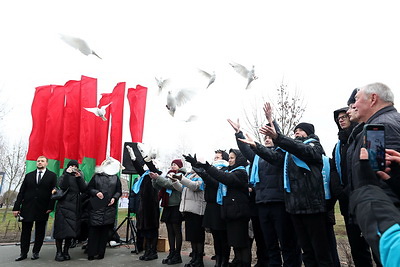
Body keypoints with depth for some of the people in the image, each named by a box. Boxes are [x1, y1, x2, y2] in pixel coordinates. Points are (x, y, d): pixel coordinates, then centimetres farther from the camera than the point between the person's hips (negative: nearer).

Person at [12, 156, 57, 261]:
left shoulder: (52, 176, 1)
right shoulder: (29, 175, 10)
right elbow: (21, 192, 7)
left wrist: (50, 207, -10)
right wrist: (16, 207, 1)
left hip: (42, 209, -2)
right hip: (27, 208, 2)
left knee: (40, 232, 7)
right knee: (25, 231, 8)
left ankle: (36, 252, 20)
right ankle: (23, 253, 20)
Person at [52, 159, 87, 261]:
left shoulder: (79, 178, 15)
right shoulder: (62, 177, 7)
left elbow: (84, 190, 0)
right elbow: (62, 187, -15)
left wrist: (79, 178, -9)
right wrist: (67, 174, -16)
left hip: (75, 208, 3)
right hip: (63, 207, -3)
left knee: (71, 230, 4)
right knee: (61, 230, -4)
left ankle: (66, 252, 15)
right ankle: (59, 252, 5)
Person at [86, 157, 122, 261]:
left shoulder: (116, 178, 12)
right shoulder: (97, 176, 7)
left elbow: (119, 191, 13)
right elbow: (89, 188, 8)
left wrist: (114, 198, -4)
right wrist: (96, 192, -10)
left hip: (109, 208, 2)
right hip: (96, 207, -1)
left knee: (105, 231, 3)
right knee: (93, 230, -2)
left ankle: (101, 252, 13)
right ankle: (91, 253, 7)